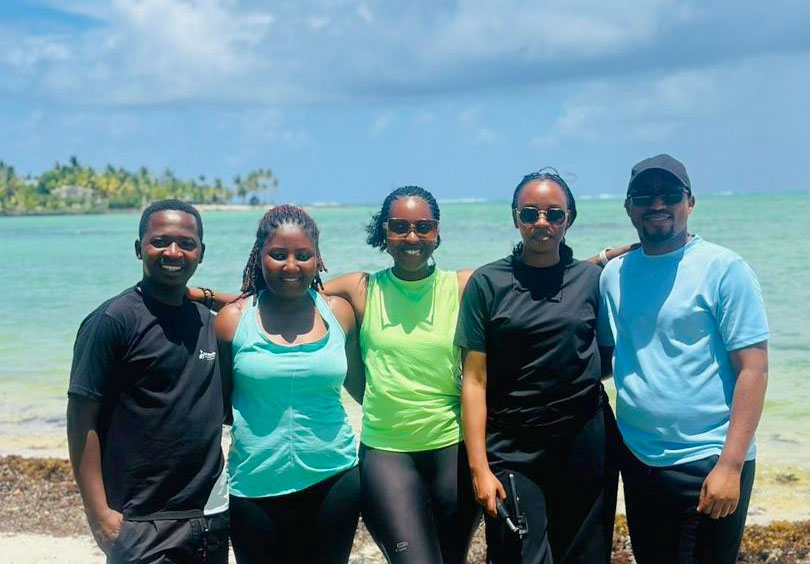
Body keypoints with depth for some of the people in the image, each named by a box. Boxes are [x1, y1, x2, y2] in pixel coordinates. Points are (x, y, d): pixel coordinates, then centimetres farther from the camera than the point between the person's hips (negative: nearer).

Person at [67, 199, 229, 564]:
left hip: (213, 516, 6)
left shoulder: (209, 323, 7)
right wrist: (99, 514, -15)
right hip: (143, 525, -6)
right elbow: (82, 421, -12)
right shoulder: (112, 321, -10)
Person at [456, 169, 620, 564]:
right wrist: (479, 468, -9)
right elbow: (475, 381, -5)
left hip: (586, 447, 2)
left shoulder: (592, 278, 4)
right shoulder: (488, 283, -2)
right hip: (513, 452, -2)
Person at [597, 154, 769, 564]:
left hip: (708, 464, -5)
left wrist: (730, 465, -17)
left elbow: (753, 369, -12)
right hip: (638, 462, 5)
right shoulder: (614, 275, 6)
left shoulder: (723, 269, -9)